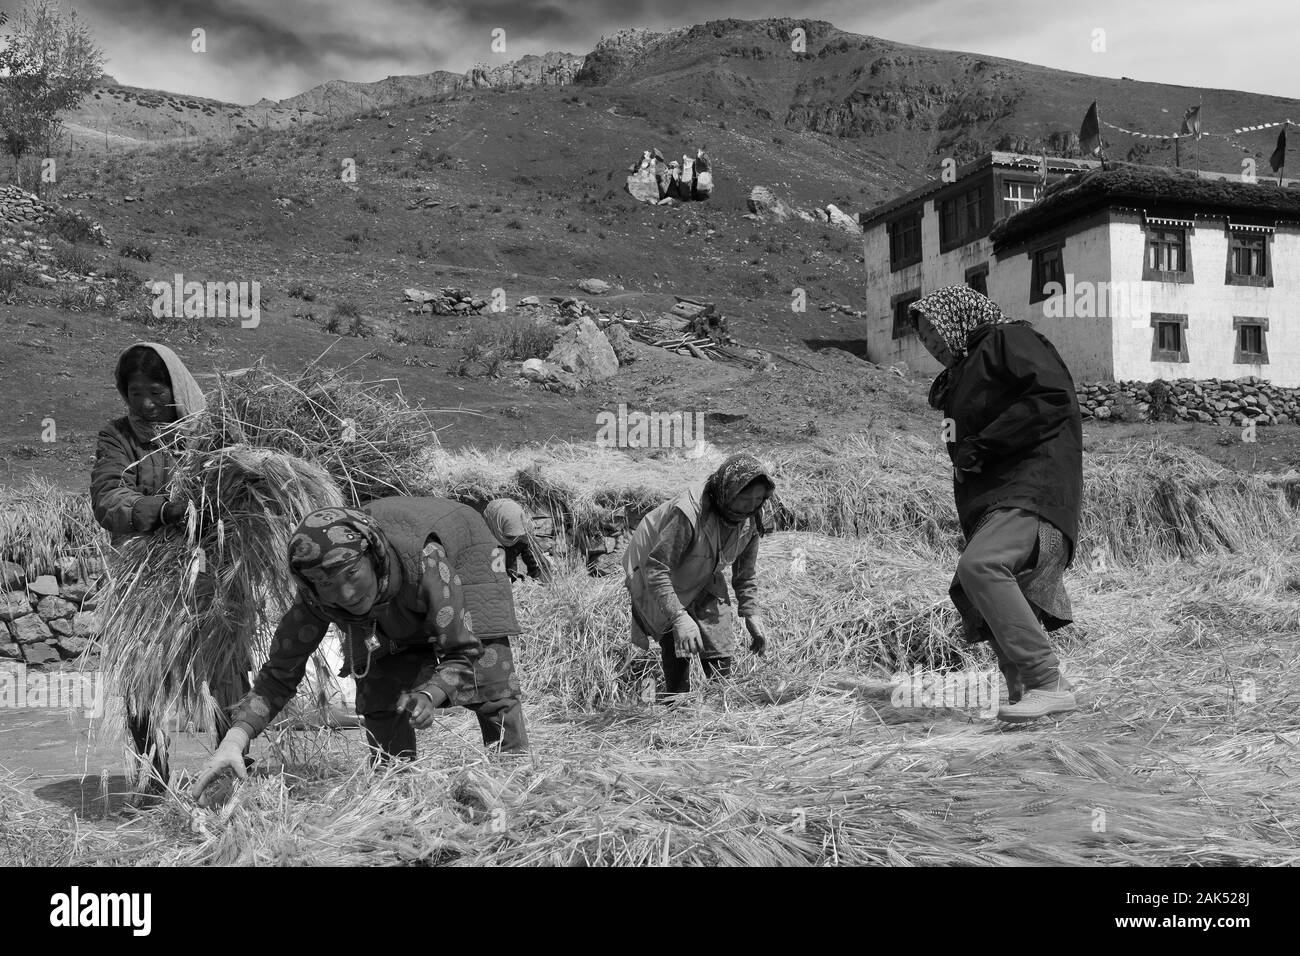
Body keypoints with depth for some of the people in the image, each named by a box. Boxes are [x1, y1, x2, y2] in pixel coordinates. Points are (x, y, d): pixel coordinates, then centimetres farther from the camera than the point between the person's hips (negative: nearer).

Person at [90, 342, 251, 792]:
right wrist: (165, 509, -29)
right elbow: (107, 501, -11)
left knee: (228, 679, 3)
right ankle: (155, 786, 21)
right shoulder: (117, 437, 3)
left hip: (214, 577, -1)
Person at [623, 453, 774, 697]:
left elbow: (745, 575, 4)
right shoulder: (688, 513, -37)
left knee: (721, 656, -2)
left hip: (704, 583, 6)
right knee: (676, 659, -10)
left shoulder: (750, 521, -14)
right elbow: (655, 569, -34)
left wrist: (752, 616, -3)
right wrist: (679, 618, -40)